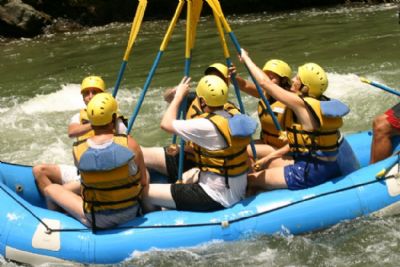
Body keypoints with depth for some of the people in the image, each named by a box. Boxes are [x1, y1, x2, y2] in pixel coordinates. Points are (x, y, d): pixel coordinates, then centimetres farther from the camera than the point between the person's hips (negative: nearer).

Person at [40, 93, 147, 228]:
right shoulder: (130, 144, -19)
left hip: (96, 221, 0)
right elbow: (143, 182, -8)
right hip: (131, 214, 1)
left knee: (50, 188, 19)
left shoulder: (78, 150, -17)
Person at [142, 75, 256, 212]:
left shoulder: (206, 126, -23)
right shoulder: (236, 116, 0)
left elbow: (166, 124, -15)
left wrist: (179, 95, -3)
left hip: (215, 198, -9)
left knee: (146, 192, -5)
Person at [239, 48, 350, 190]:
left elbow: (265, 83, -16)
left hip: (310, 173, -9)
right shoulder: (322, 103, 5)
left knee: (250, 178, -1)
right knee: (271, 163, 28)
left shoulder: (301, 104, -20)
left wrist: (246, 58, -2)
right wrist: (274, 154, 16)